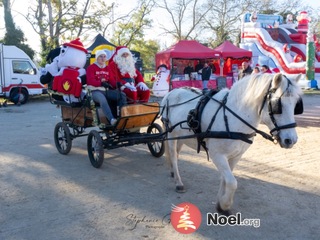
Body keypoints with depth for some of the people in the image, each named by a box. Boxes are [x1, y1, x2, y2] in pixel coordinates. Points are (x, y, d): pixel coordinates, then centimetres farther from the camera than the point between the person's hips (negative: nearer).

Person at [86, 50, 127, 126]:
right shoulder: (91, 68, 4)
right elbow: (90, 81, -9)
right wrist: (101, 83, -26)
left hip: (107, 90, 6)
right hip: (95, 91, -6)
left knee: (122, 95, -16)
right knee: (102, 99, -40)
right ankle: (111, 119, -52)